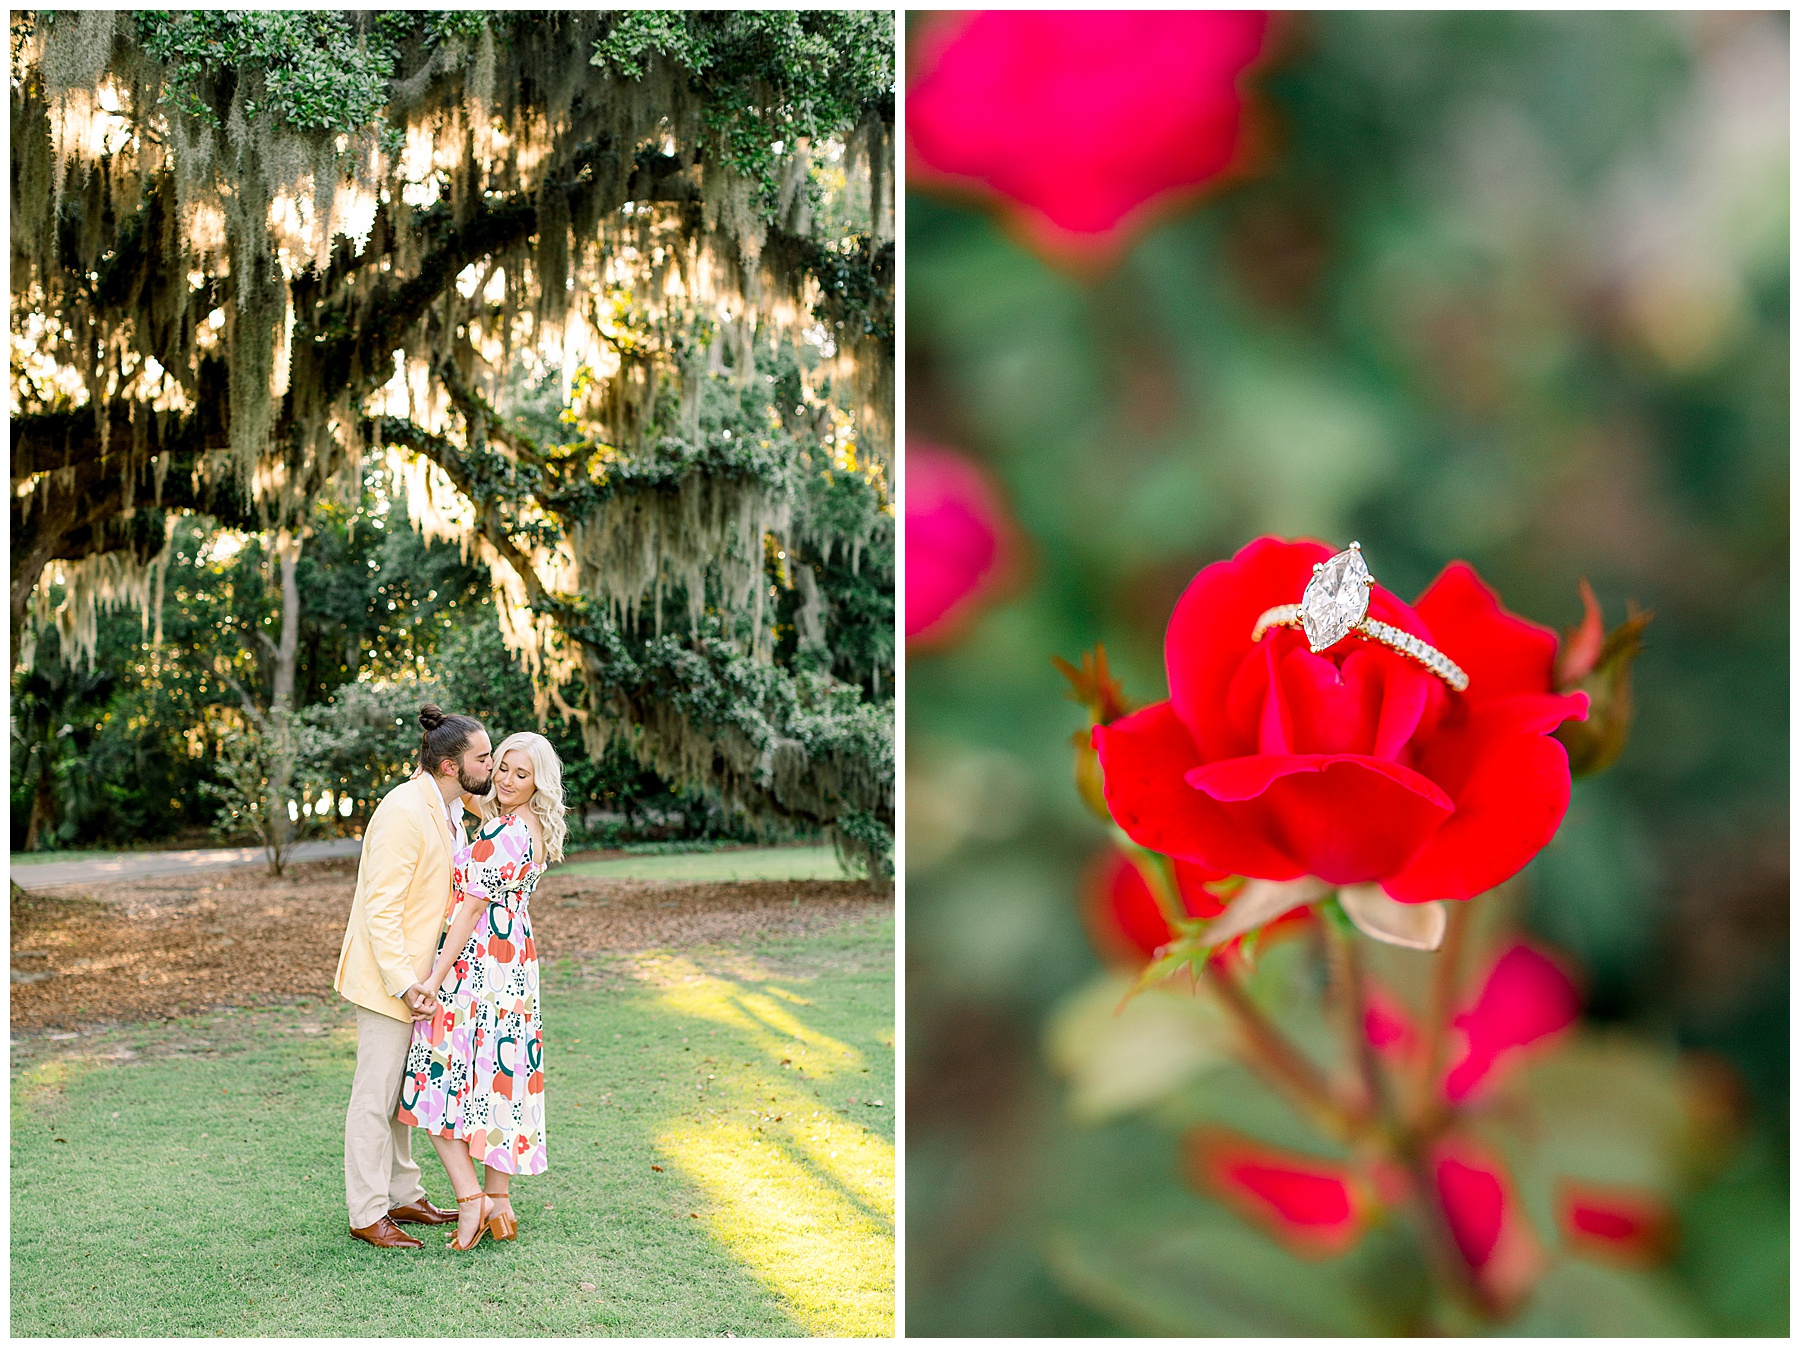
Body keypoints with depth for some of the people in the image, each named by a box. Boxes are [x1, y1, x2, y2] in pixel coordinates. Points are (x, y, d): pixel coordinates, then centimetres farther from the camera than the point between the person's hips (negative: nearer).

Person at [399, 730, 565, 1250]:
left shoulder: (502, 835, -19)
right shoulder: (532, 830, 9)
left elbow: (470, 911, -19)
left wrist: (435, 978, -17)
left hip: (477, 967, -9)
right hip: (514, 966, 9)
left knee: (442, 1077, -2)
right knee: (496, 1077, 13)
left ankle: (471, 1199, -5)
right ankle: (499, 1198, 17)